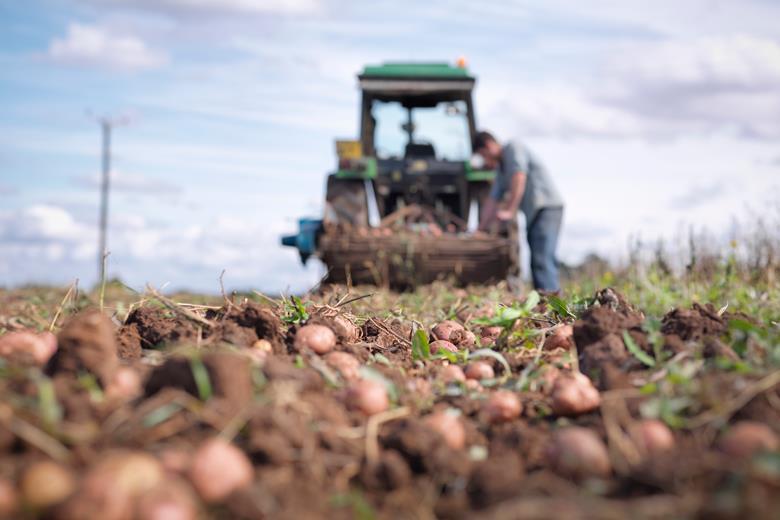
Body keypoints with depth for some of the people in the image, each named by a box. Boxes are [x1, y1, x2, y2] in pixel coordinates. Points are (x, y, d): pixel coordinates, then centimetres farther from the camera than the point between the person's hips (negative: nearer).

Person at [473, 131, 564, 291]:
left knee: (542, 259, -22)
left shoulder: (513, 148, -3)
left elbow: (519, 179, -16)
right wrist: (480, 230, 15)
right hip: (533, 213, 10)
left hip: (547, 207, -10)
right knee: (537, 261, 6)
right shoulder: (501, 169, 22)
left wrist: (510, 211, -22)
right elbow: (493, 200, 19)